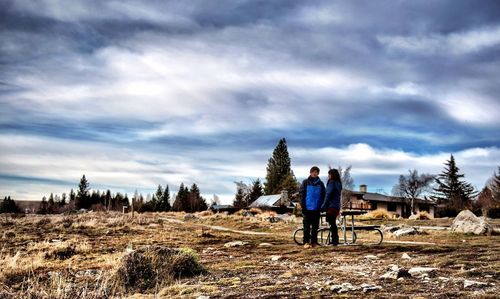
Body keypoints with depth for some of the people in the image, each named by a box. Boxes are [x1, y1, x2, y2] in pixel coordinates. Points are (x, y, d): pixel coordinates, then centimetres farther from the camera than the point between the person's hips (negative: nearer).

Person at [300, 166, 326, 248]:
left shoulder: (320, 183, 8)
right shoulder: (305, 182, 2)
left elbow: (323, 196, 11)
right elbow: (302, 195, 1)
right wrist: (303, 206, -6)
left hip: (317, 208, 2)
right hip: (307, 208, -2)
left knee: (315, 226, 7)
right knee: (307, 226, -1)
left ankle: (314, 242, 14)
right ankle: (306, 242, 2)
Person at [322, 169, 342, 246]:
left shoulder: (332, 183, -11)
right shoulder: (338, 183, 15)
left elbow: (328, 195, -14)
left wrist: (323, 206, -10)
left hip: (331, 206, -9)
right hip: (337, 206, 9)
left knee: (332, 223, -6)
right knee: (333, 223, 13)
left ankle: (334, 240, -6)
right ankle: (335, 240, 17)